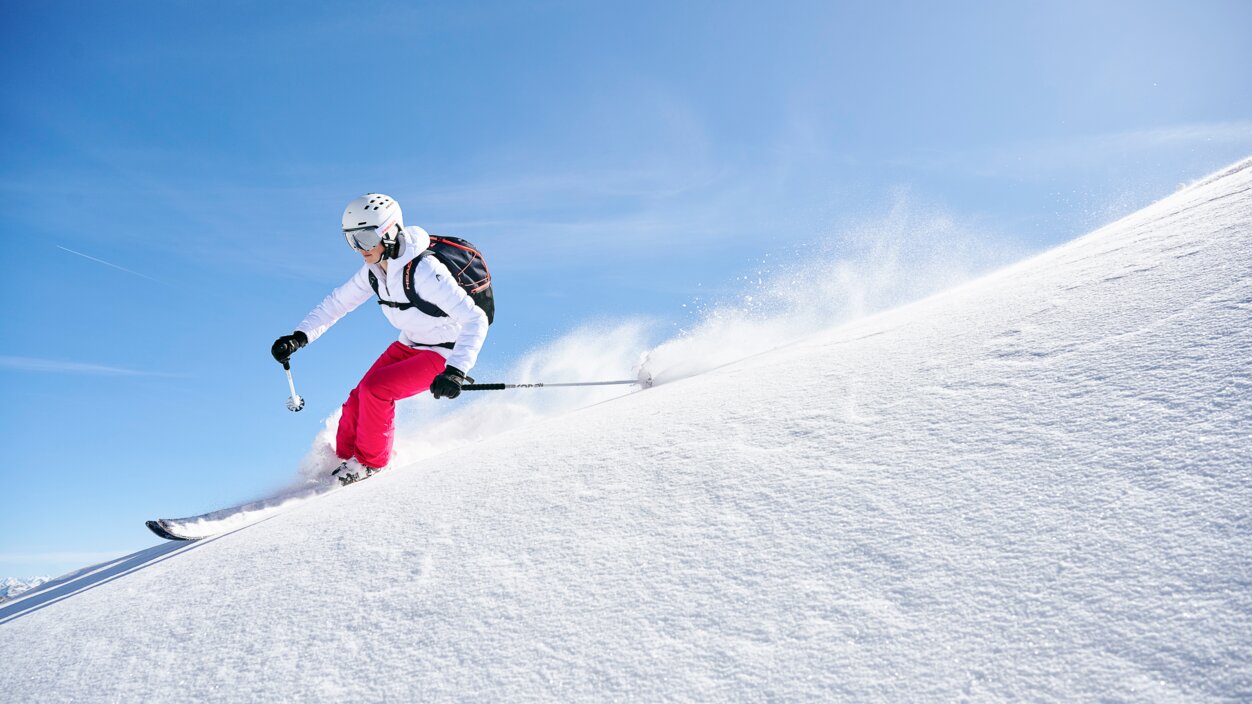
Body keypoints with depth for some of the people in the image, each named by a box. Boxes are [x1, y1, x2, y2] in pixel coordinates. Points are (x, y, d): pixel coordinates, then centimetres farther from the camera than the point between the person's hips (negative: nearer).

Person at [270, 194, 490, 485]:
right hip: (407, 346, 7)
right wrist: (299, 336, -3)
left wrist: (456, 371, -43)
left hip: (442, 354, -7)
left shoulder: (424, 271, -30)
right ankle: (345, 458, 21)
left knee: (373, 389, -22)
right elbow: (337, 303, 10)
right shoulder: (374, 271, -5)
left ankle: (370, 462, 0)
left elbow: (475, 320, -33)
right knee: (357, 402, -4)